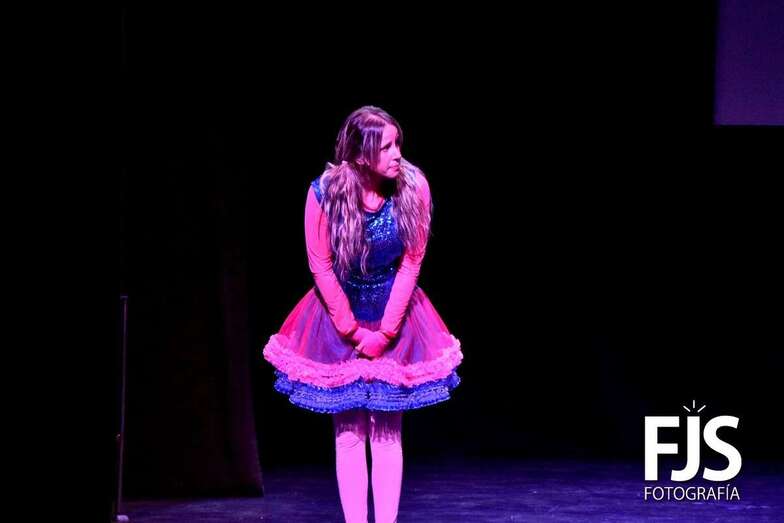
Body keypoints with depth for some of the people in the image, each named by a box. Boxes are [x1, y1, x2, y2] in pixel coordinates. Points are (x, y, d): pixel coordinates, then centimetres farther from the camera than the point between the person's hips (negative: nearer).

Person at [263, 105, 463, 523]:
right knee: (349, 431, 2)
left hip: (395, 317, 1)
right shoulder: (325, 192, -20)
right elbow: (321, 268, -11)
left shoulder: (413, 187, -16)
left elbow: (410, 264, -9)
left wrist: (385, 332, -9)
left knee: (388, 431, 4)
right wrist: (353, 332, -7)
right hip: (339, 317, -1)